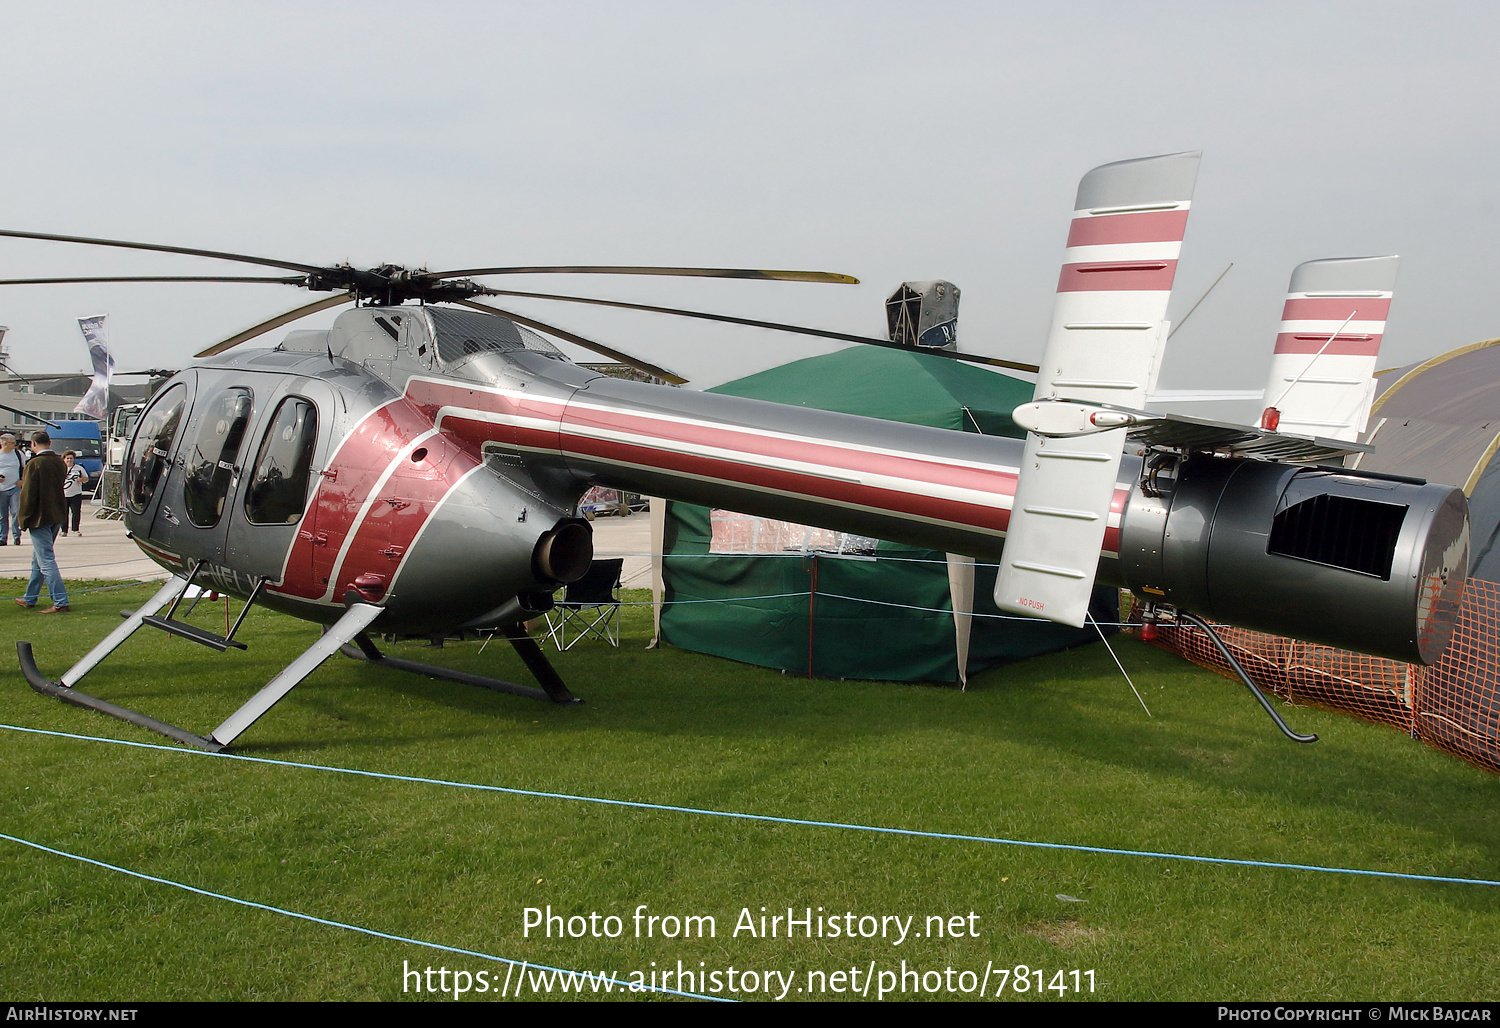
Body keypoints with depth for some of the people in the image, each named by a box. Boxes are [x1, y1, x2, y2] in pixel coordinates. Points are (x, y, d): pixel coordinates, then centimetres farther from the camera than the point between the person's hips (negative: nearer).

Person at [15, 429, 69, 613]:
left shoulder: (34, 464, -16)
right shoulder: (60, 462, 5)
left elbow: (27, 494, -14)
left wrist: (24, 519, -6)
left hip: (40, 518, -8)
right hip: (57, 517, 8)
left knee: (46, 560, -6)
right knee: (38, 558, 18)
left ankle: (60, 603, -10)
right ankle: (30, 598, 28)